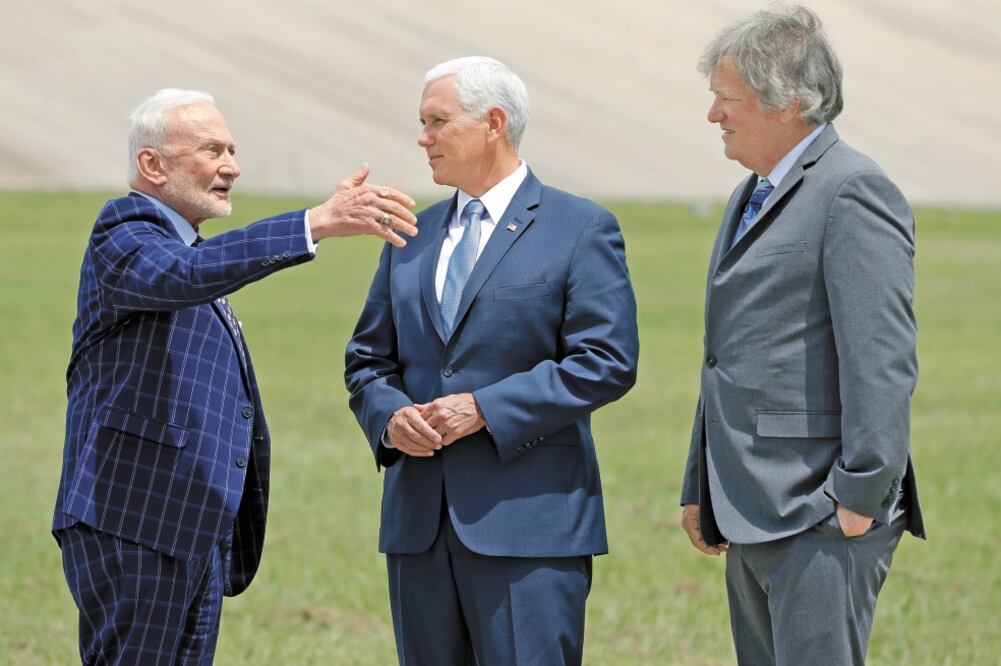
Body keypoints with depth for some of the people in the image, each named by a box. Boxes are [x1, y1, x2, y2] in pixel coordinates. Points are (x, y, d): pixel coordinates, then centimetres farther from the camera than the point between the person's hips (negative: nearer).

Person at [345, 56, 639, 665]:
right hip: (420, 522, 6)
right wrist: (389, 416, -4)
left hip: (529, 520, -6)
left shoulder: (581, 229, -1)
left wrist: (485, 408, -15)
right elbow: (368, 358, 19)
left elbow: (607, 362, -10)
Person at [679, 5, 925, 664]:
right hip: (755, 513, 10)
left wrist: (860, 495, -21)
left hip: (822, 515, -10)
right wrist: (700, 488, 23)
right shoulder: (752, 197, 20)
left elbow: (883, 362, -19)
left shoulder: (853, 191, -12)